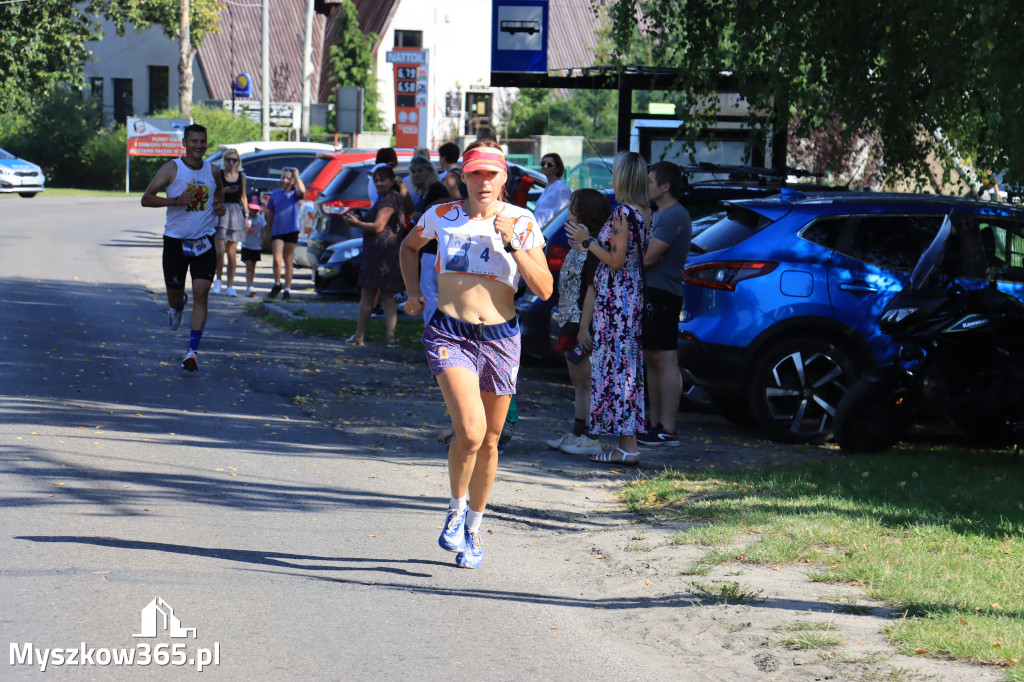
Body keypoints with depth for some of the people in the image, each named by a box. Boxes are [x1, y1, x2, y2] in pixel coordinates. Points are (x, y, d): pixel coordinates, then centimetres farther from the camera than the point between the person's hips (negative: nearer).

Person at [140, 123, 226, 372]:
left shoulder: (213, 172, 4)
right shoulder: (172, 169, -7)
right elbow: (146, 198, -10)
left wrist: (220, 205, 5)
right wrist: (176, 200, -23)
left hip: (204, 241, 1)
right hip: (176, 241, -1)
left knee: (201, 294, -13)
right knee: (174, 294, 10)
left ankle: (193, 350, -13)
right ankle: (178, 306, 50)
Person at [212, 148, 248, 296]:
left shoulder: (241, 176, 11)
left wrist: (246, 216, 13)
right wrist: (224, 191, -16)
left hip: (236, 212, 3)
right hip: (221, 210, -3)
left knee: (232, 252, 2)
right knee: (220, 251, -11)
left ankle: (230, 285, 8)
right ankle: (218, 280, 9)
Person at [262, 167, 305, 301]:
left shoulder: (294, 194, 3)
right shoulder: (275, 193, 9)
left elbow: (302, 190, -23)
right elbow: (269, 213, 15)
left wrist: (296, 175, -17)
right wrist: (267, 232, 15)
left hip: (291, 231, -1)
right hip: (277, 231, 1)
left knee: (288, 261, 4)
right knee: (277, 260, -11)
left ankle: (287, 289, 11)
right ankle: (277, 284, 11)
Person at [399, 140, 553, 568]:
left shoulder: (522, 223, 1)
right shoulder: (442, 217, 2)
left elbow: (544, 290, -5)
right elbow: (409, 246, 24)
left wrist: (512, 244, -15)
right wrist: (413, 292, 10)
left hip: (500, 338, 2)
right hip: (449, 334, -2)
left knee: (489, 441, 10)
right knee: (470, 430, -22)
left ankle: (473, 529, 31)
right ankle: (456, 509, 3)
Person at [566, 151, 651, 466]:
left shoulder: (623, 213, -16)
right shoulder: (645, 213, 11)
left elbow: (616, 260, -19)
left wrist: (587, 241, -8)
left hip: (615, 298, -9)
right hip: (633, 295, 9)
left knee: (616, 367, -7)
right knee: (627, 367, 11)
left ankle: (628, 448, -8)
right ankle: (626, 444, 14)